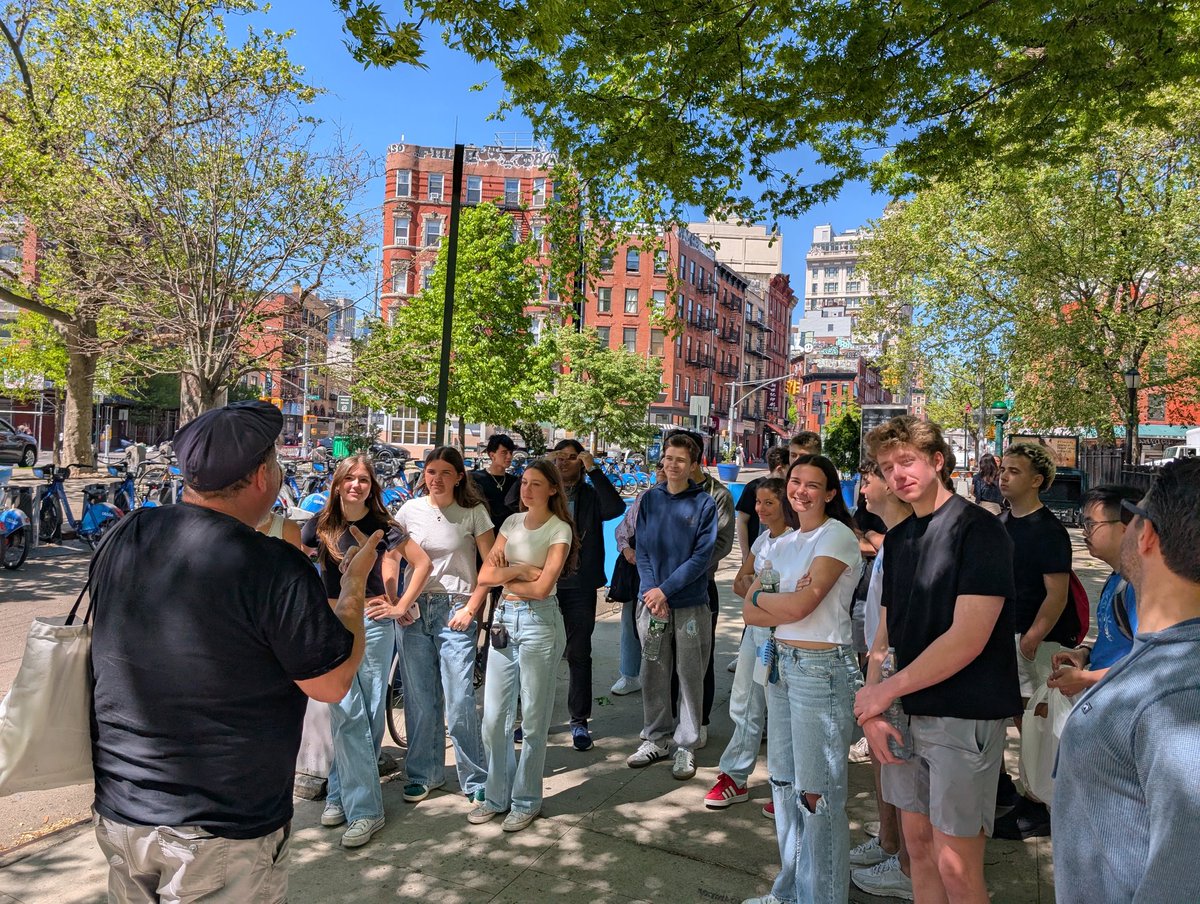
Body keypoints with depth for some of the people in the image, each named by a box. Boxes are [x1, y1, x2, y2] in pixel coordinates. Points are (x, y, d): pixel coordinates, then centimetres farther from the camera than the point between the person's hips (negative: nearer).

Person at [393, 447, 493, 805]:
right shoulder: (411, 510, 5)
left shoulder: (474, 512, -2)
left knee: (460, 701, -5)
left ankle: (475, 780, 12)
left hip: (455, 611, -3)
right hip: (414, 610, 3)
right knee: (419, 699, 10)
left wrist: (471, 608, -8)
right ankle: (424, 773, 28)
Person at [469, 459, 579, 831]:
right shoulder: (512, 522, 10)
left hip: (539, 623, -5)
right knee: (494, 717, 9)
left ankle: (526, 802, 22)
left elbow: (542, 588, -16)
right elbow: (485, 575, 3)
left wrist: (506, 574, -4)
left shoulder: (560, 530, -6)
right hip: (504, 619, 5)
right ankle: (496, 796, 26)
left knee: (533, 720, 6)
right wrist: (521, 570, -9)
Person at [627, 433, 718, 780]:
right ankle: (656, 738, 27)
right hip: (652, 602, 3)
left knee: (690, 675, 6)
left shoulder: (704, 503, -5)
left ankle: (686, 745, 19)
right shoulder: (650, 499, 4)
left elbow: (702, 556, -10)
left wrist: (665, 589, -14)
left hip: (691, 602, -3)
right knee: (653, 673, 11)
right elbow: (643, 549, 3)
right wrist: (650, 590, -11)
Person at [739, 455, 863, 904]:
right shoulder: (783, 544, 12)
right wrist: (788, 604, -13)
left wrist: (761, 596, -2)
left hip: (822, 669, -8)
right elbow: (750, 612, 5)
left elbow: (800, 605, -20)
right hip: (782, 664, 8)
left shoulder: (837, 537, -10)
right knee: (784, 782, 17)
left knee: (818, 792, 2)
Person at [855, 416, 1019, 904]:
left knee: (955, 865, 1)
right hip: (906, 715, 7)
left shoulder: (978, 529, -12)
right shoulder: (897, 538, 10)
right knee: (918, 845, 16)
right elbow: (887, 631, 10)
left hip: (964, 716, -7)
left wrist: (887, 690, -14)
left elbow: (969, 638, -19)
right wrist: (871, 708, -3)